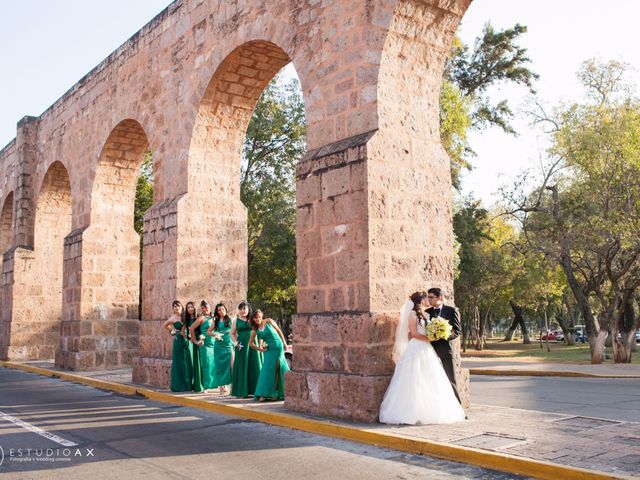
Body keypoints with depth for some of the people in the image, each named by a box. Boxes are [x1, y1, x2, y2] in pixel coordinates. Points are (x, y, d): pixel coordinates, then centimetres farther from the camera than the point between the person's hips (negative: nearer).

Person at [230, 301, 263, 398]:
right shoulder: (236, 321, 9)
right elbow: (232, 333, 12)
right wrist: (236, 342, -4)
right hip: (242, 346, 0)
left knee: (254, 367, 0)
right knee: (242, 367, -1)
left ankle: (254, 390, 5)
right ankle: (243, 391, 2)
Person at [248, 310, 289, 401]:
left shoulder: (268, 321, -1)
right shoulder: (255, 330, 4)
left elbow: (279, 331, 7)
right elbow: (250, 343, 12)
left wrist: (284, 343, 7)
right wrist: (259, 349, 1)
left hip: (278, 347, -1)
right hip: (268, 350, 1)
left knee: (279, 368, 1)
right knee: (268, 369, -6)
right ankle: (264, 394, -2)